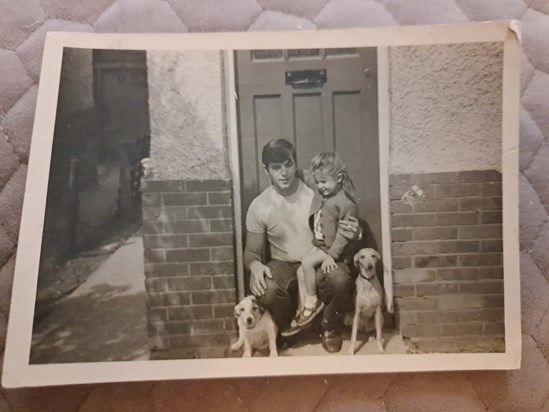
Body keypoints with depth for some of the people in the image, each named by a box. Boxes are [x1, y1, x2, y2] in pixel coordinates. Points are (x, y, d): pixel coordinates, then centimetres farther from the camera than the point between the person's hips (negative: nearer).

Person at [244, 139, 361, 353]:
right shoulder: (259, 206, -8)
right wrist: (255, 265, -25)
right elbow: (251, 252, 0)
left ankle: (330, 328, -1)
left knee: (340, 278, -34)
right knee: (265, 290, -33)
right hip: (284, 265, 1)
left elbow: (339, 235, 0)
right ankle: (287, 329, 2)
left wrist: (355, 233, -26)